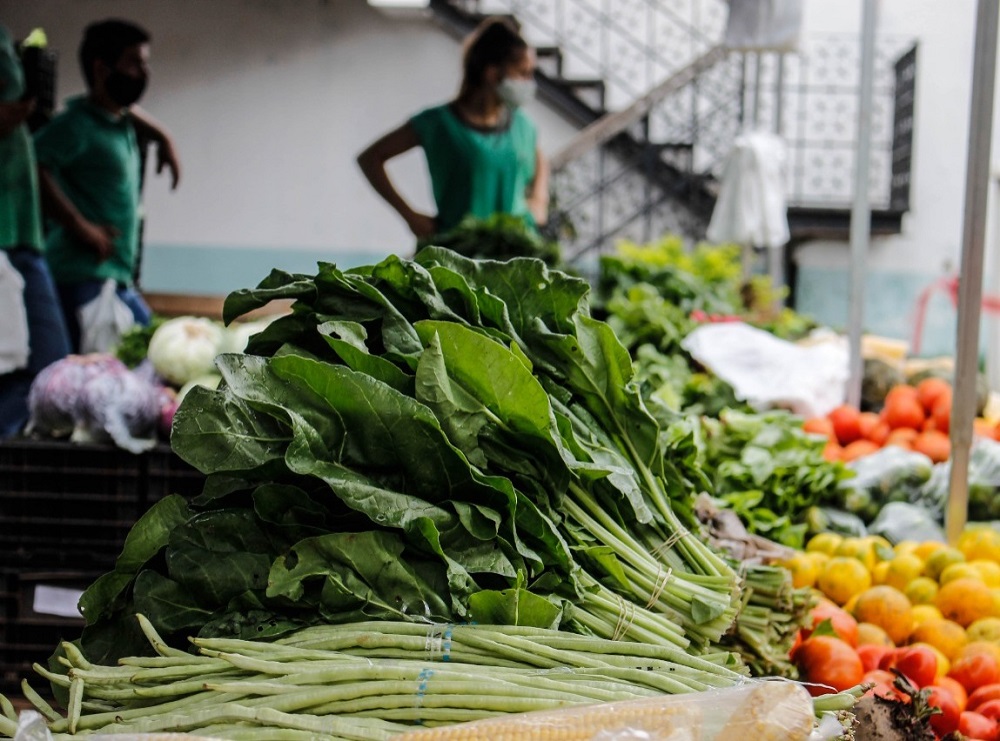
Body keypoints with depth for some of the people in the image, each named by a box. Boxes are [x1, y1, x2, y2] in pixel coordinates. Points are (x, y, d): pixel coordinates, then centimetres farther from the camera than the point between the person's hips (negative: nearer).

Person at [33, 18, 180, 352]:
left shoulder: (121, 120, 16)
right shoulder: (77, 124, -11)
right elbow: (29, 165, -27)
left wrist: (162, 138, 28)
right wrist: (79, 225, -23)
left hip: (117, 278, 10)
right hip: (84, 279, -10)